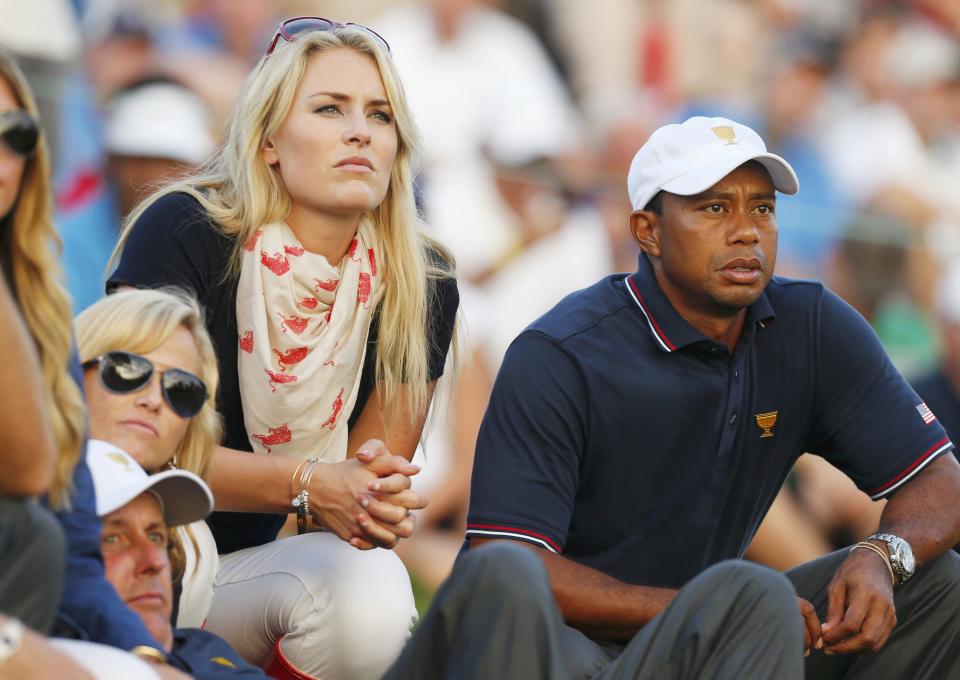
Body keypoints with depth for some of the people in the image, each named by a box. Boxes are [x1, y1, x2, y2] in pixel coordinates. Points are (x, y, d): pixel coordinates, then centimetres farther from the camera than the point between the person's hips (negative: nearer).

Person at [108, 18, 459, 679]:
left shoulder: (422, 286, -1)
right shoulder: (182, 234, -13)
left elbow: (371, 488, 1)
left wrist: (377, 493, -26)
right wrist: (309, 485, -31)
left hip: (252, 569, 5)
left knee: (374, 585, -28)